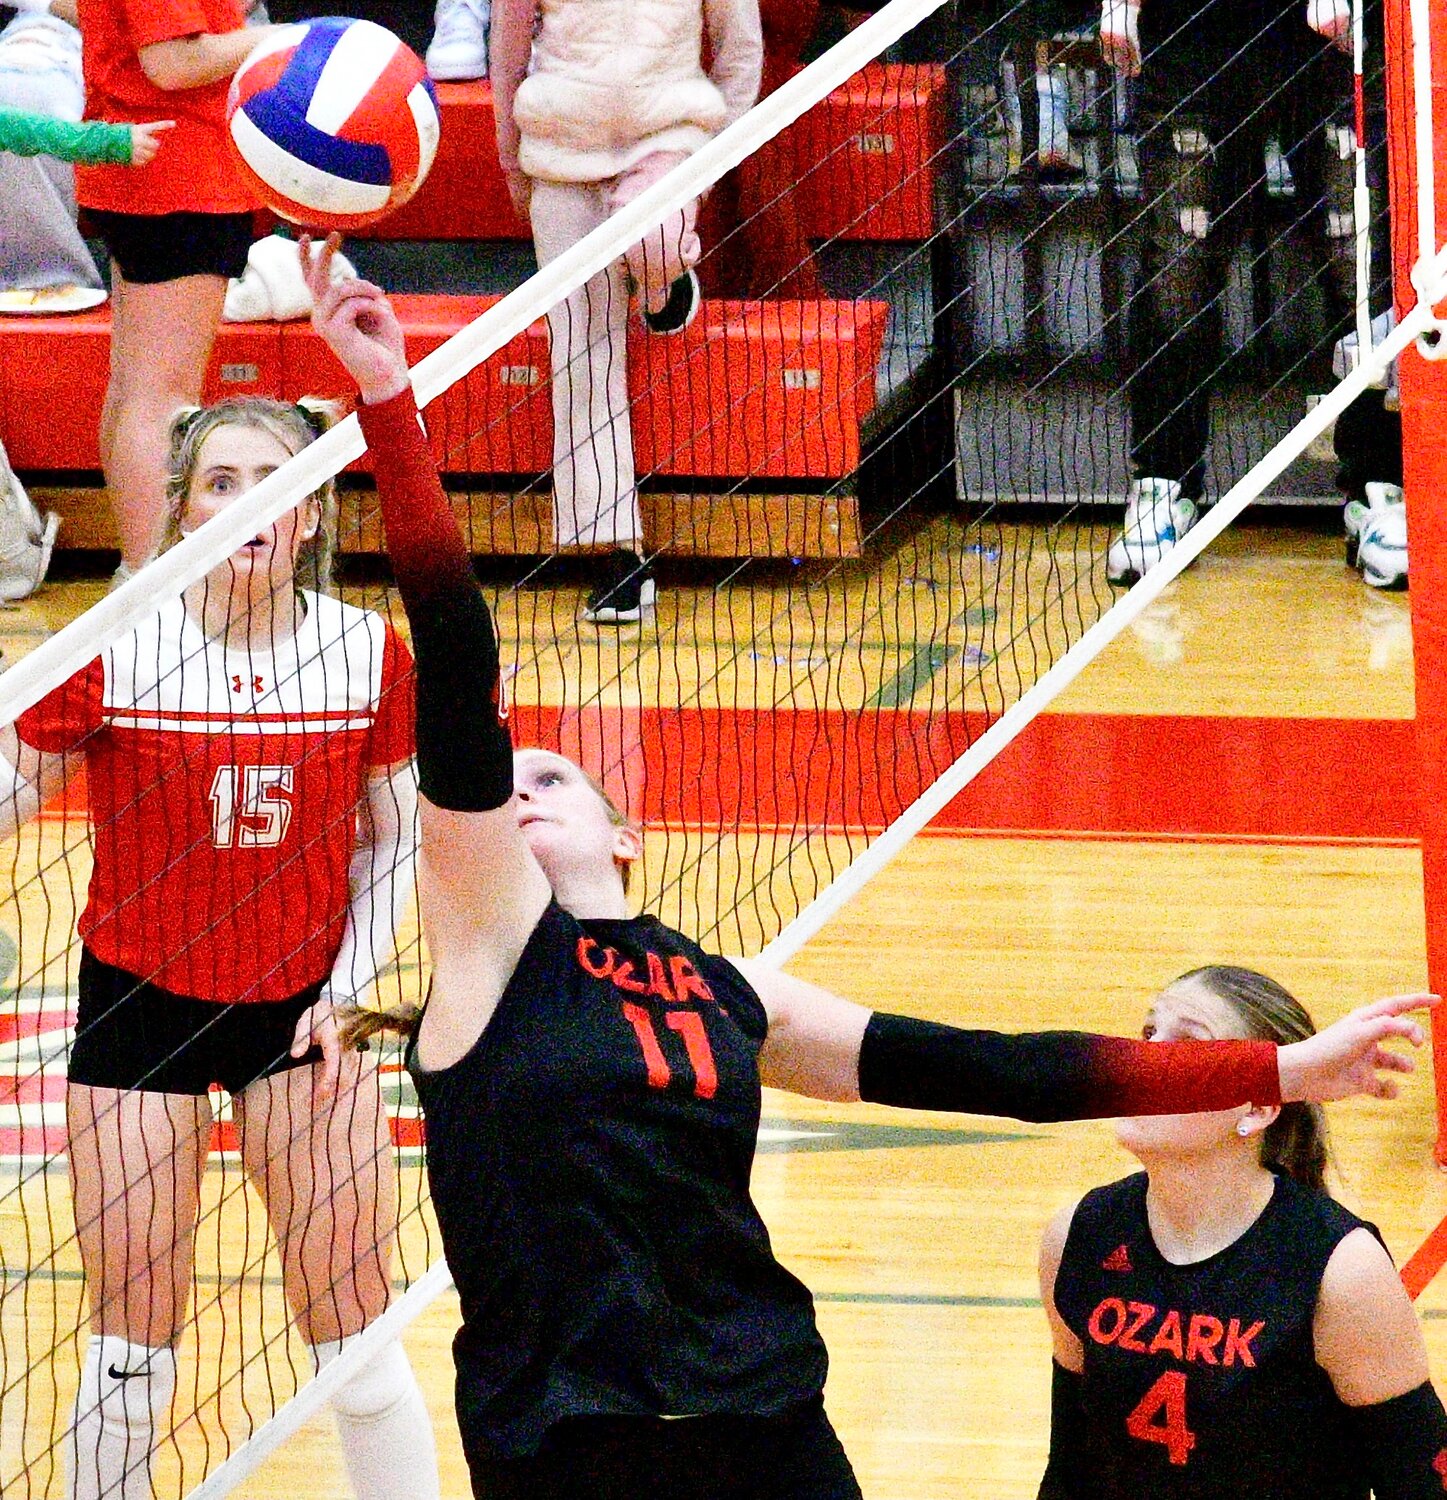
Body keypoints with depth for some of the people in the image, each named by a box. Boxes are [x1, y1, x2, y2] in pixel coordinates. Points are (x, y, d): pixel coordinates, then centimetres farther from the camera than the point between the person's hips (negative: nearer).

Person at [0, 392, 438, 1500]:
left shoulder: (371, 654, -5)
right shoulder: (113, 653, -12)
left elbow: (393, 843, 5)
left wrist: (350, 986, -5)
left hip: (303, 1005, 1)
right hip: (140, 997, -1)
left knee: (353, 1333, 2)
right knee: (132, 1342, 2)